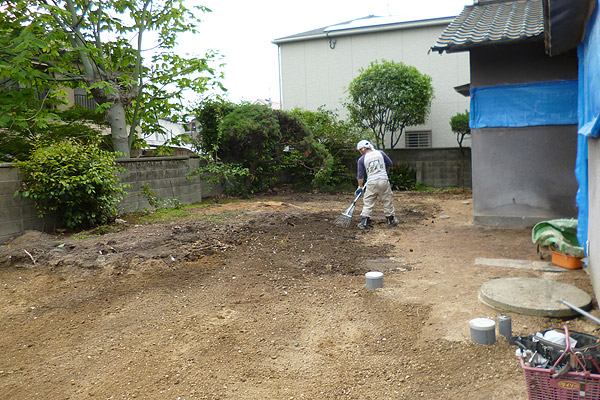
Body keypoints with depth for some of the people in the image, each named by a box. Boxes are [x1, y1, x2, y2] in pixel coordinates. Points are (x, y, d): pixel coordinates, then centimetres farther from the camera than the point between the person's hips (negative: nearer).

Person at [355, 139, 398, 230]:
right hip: (383, 180, 1)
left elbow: (360, 175, 4)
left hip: (371, 183, -1)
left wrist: (360, 187, 13)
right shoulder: (380, 153, 6)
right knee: (387, 201, 13)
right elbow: (390, 164, 13)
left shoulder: (362, 159, 2)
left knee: (368, 203, 6)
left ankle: (364, 222, 3)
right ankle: (391, 220, 21)